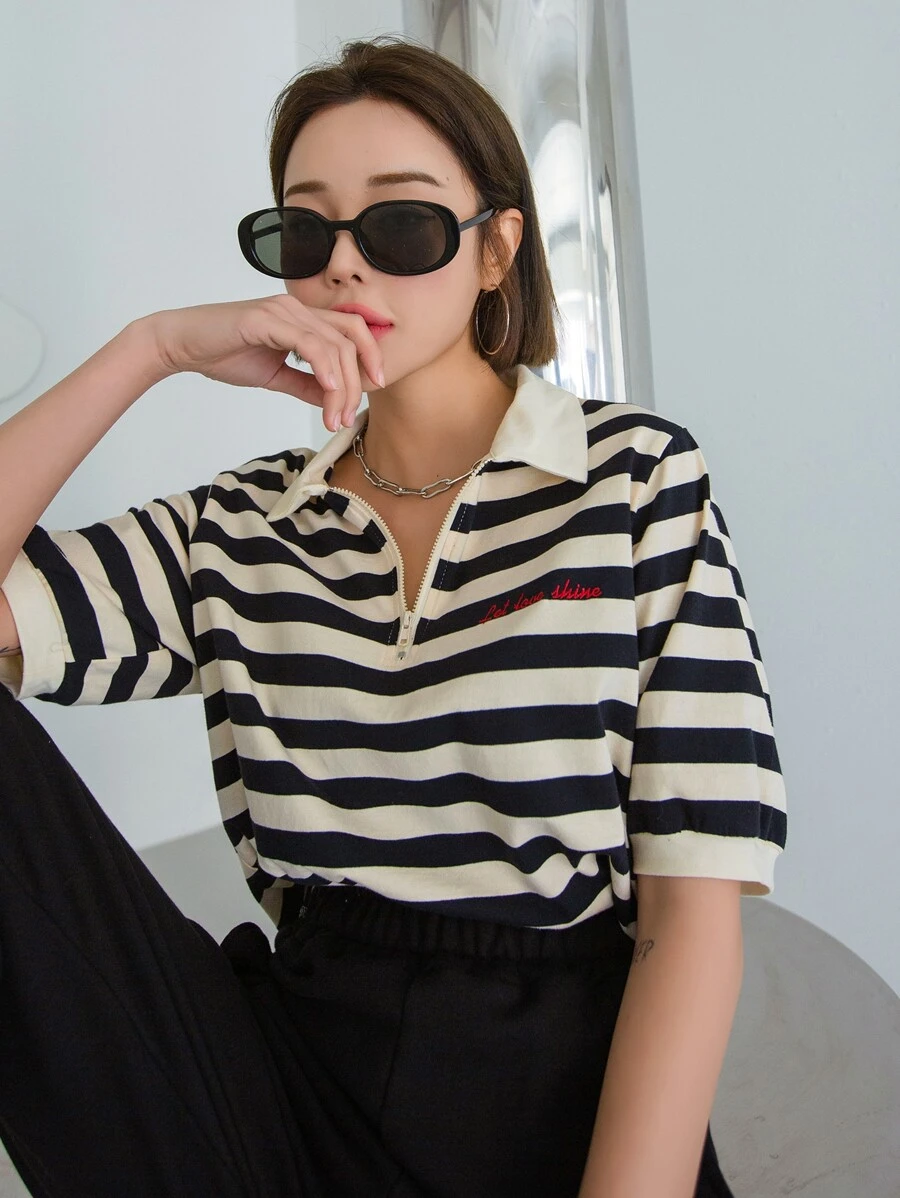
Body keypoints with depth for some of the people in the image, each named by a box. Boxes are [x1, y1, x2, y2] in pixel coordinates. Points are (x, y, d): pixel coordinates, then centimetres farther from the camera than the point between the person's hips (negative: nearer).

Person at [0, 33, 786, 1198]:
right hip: (300, 1072, 1)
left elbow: (695, 909, -10)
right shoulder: (235, 530, 5)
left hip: (562, 1084, 0)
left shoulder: (640, 478, -5)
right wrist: (150, 348, -8)